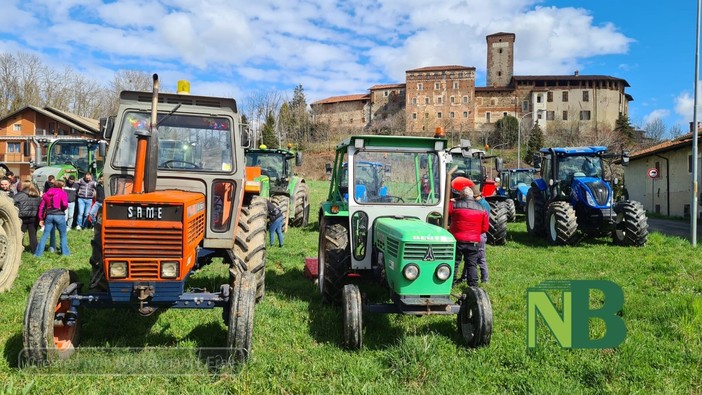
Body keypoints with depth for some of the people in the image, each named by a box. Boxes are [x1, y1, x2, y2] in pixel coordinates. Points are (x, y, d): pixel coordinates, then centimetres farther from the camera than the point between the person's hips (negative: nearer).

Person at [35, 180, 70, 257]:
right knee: (63, 235, 10)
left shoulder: (46, 193, 13)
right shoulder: (62, 192, -1)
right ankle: (65, 252, 13)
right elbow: (65, 204, -16)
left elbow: (41, 206, 10)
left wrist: (41, 218, 13)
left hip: (49, 215, 4)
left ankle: (38, 253, 9)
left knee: (45, 235, 10)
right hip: (59, 215, -4)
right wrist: (62, 209, 6)